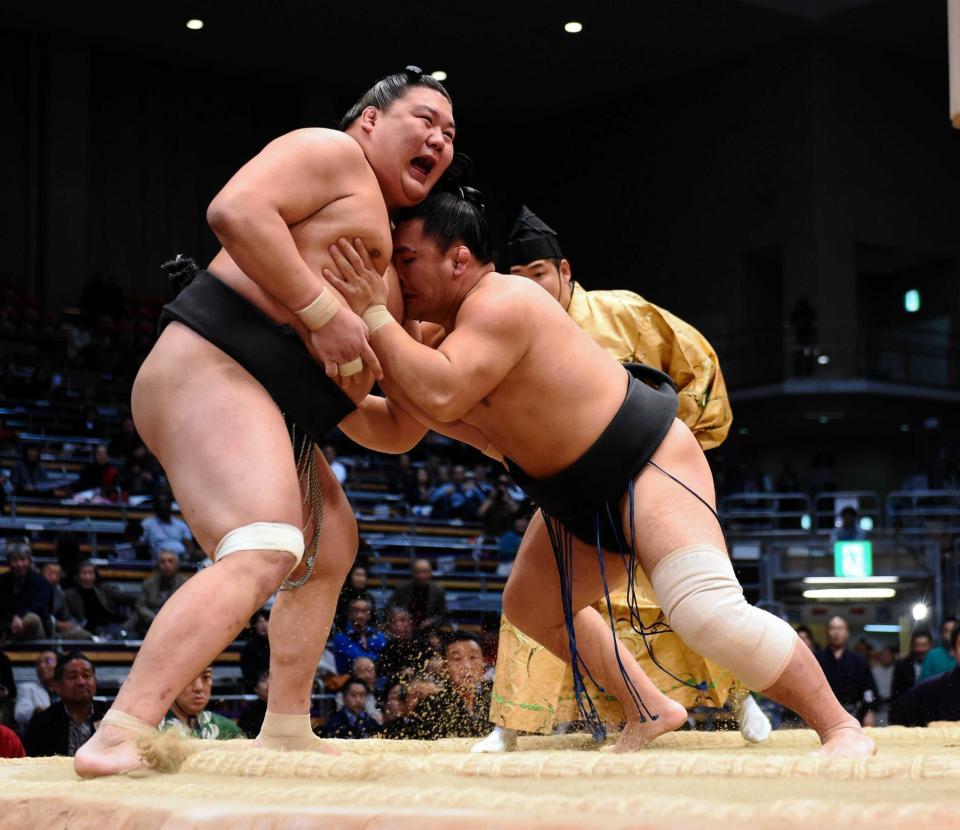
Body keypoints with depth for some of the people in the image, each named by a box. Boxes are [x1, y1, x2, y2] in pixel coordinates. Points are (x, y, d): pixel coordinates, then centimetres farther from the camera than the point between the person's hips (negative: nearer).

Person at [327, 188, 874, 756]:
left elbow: (439, 398, -37)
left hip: (649, 461, -11)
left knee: (709, 613, -26)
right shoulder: (442, 336, 8)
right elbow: (392, 432, 12)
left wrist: (375, 315, -29)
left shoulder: (500, 302, -23)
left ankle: (842, 728, -15)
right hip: (581, 499, 11)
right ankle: (650, 712, 30)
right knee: (532, 607, 21)